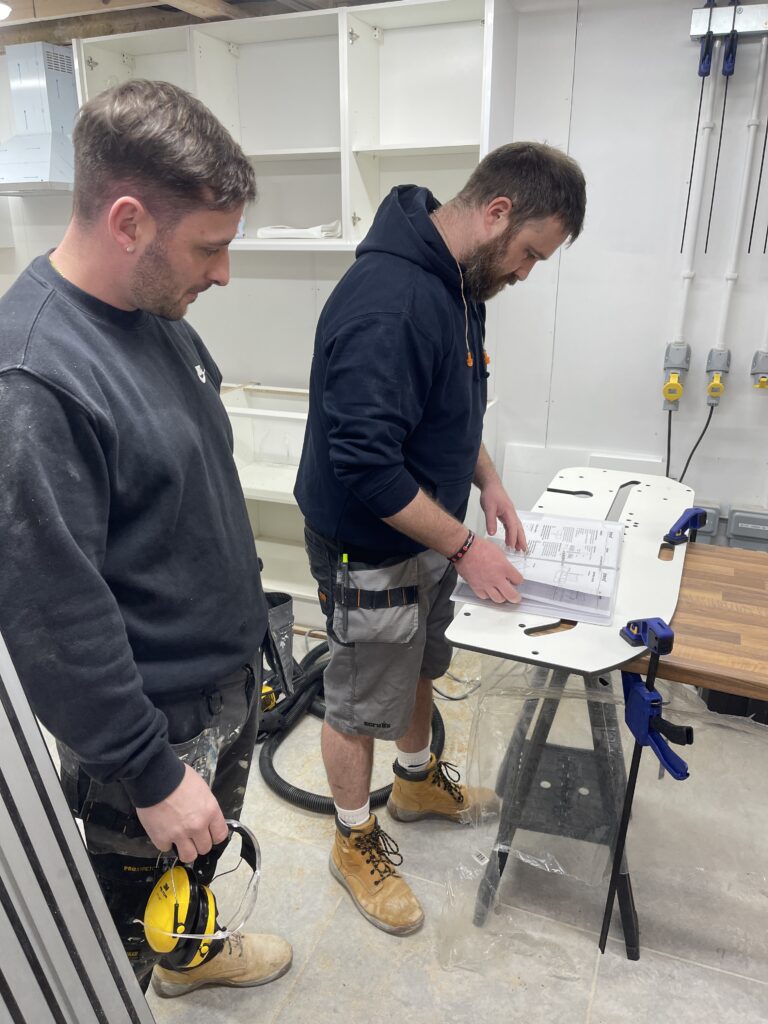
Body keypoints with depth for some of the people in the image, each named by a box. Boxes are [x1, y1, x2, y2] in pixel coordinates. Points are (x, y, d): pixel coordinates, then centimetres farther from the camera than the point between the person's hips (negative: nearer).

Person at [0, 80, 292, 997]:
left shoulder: (155, 311, -2)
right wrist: (152, 774, -18)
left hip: (226, 674, 9)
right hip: (153, 722, -8)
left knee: (203, 854, 33)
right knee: (129, 919, 20)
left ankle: (194, 953, 61)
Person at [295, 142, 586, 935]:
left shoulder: (456, 280, 2)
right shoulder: (387, 304, -30)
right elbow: (363, 465, -32)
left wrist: (486, 480, 3)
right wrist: (464, 548, -23)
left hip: (428, 533, 9)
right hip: (370, 551, -9)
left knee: (419, 667, 27)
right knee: (360, 706, 12)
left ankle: (417, 781, 54)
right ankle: (356, 841, 37)